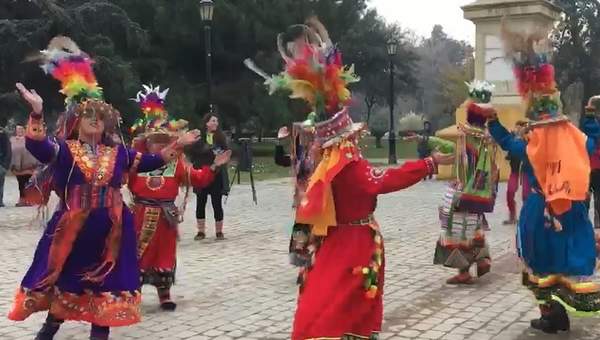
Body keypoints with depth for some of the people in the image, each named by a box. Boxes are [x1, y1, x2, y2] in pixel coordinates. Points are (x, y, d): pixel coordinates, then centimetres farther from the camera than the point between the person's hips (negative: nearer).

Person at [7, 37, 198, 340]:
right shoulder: (64, 150, -3)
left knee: (106, 281, 8)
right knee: (66, 279, 8)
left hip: (110, 230, 3)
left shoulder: (116, 153, 9)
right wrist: (36, 112, -37)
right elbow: (36, 146, -22)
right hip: (73, 228, -3)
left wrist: (176, 146, 10)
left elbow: (149, 162, 16)